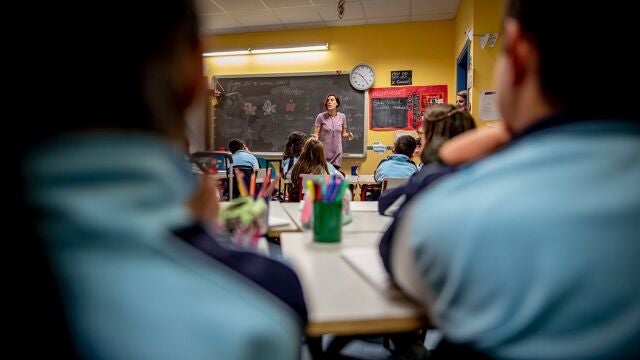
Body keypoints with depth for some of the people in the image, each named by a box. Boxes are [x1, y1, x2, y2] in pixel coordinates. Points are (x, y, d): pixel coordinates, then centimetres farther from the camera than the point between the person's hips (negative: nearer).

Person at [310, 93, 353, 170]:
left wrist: (348, 135, -8)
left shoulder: (342, 117, 4)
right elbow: (316, 133, -2)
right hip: (323, 152, -2)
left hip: (336, 153, 2)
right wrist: (315, 137, -24)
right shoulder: (321, 116, -5)